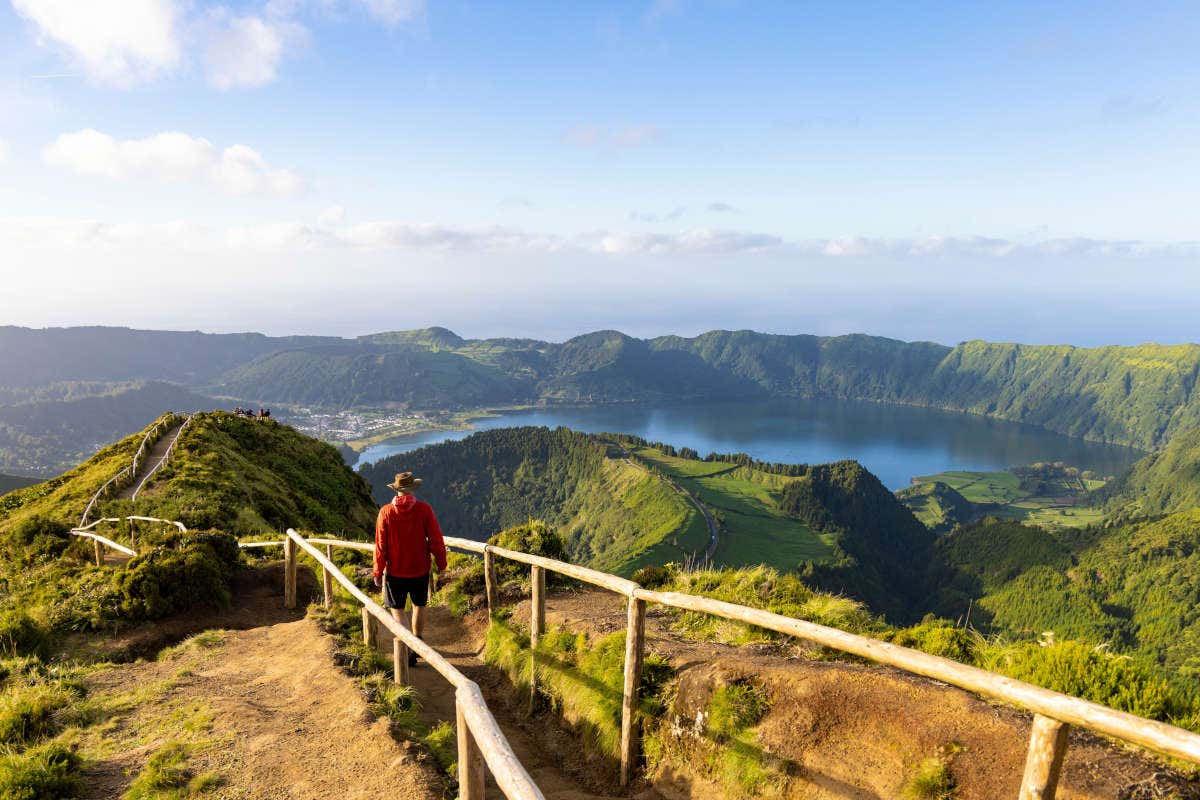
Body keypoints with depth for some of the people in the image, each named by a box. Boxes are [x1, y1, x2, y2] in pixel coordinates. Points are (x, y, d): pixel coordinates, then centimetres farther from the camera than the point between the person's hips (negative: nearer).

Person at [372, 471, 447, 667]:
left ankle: (409, 651, -6)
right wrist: (441, 564, 3)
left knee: (397, 610, 9)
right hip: (420, 570, 1)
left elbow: (380, 545, -7)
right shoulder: (424, 509, -11)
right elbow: (436, 540, -10)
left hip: (395, 571, -1)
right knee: (419, 606, 22)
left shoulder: (386, 512, -10)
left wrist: (378, 573, 2)